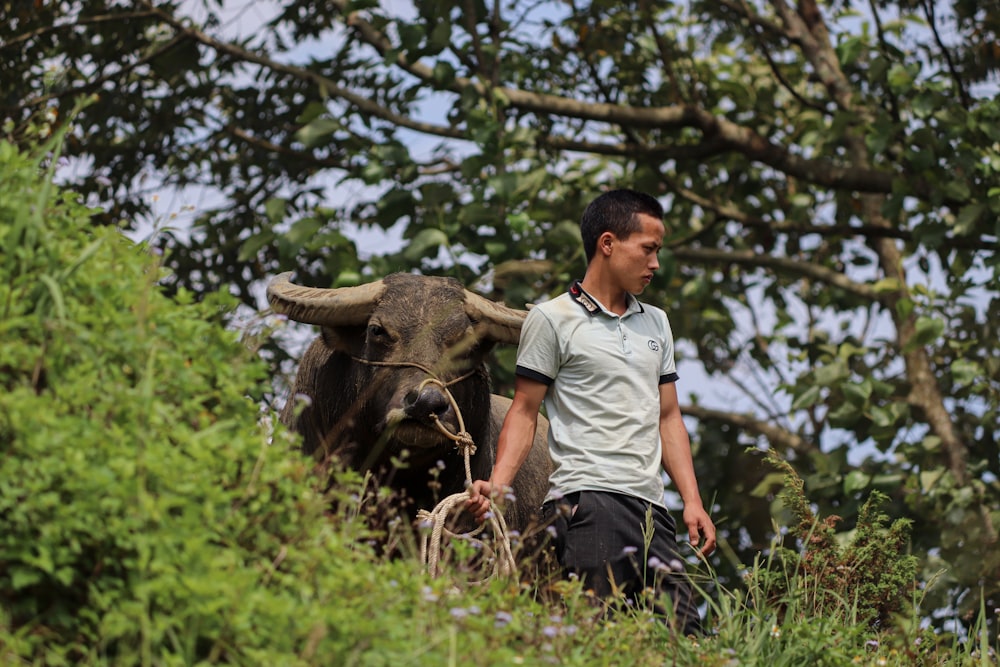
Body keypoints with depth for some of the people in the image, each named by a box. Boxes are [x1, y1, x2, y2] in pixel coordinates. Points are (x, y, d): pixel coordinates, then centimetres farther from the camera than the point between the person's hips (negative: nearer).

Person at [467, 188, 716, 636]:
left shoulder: (656, 323, 22)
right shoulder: (552, 319, 3)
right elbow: (524, 413, 1)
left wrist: (692, 501, 13)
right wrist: (497, 486, -13)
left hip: (651, 506, 6)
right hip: (586, 498, -6)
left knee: (684, 633, -3)